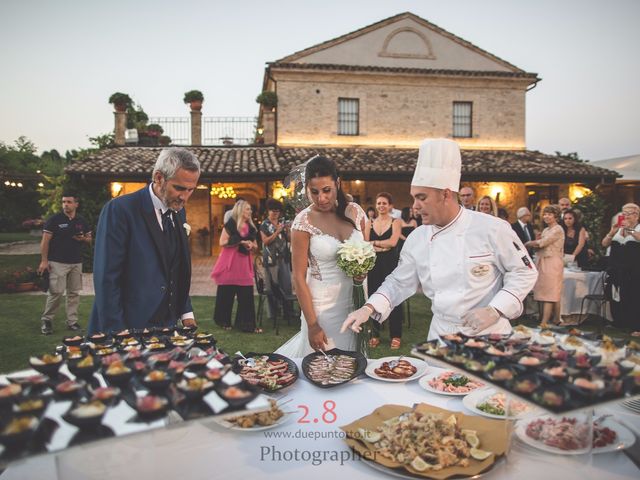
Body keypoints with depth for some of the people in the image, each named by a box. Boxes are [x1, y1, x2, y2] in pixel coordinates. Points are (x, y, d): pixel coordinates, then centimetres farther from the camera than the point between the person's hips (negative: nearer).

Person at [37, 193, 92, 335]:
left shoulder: (82, 221, 9)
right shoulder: (54, 219, -4)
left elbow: (89, 238, 17)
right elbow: (45, 241, -6)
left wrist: (83, 239, -7)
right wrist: (44, 260, -11)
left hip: (76, 262, 5)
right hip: (57, 262, -4)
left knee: (74, 292, 7)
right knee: (56, 292, -8)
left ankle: (72, 321, 15)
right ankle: (46, 320, 7)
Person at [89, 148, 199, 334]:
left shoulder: (178, 211, 6)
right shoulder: (120, 210, -15)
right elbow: (106, 280, -16)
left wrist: (186, 313, 7)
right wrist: (116, 334, -17)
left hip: (166, 325, 6)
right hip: (127, 329, -6)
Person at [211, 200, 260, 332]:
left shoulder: (250, 227, 12)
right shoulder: (231, 224, -5)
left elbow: (255, 246, 18)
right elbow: (222, 242, -11)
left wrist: (251, 245, -5)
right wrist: (240, 242, -17)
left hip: (244, 263, 5)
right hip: (230, 263, -5)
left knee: (246, 295, -1)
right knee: (226, 294, 5)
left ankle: (247, 323, 4)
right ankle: (224, 321, 21)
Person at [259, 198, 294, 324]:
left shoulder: (282, 222, 12)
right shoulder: (264, 225, 0)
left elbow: (289, 239, 13)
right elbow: (265, 241, -10)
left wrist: (287, 230, -5)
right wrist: (277, 231, -15)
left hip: (284, 258, 4)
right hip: (271, 258, -4)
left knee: (286, 285, 1)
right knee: (272, 286, -1)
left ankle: (288, 312, 7)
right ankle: (273, 313, 8)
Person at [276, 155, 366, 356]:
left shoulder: (355, 212, -1)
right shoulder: (303, 222, -13)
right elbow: (299, 278, -12)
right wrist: (312, 325, -14)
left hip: (356, 302, 4)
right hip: (323, 307, -4)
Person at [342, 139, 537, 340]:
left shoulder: (491, 228, -14)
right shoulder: (417, 238, -2)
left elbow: (524, 272, -7)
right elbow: (400, 282, 5)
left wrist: (494, 310, -18)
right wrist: (369, 308, -9)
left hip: (489, 335, -3)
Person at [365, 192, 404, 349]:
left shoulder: (396, 222, 2)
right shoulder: (369, 224, 10)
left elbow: (393, 242, -13)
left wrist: (374, 243, -6)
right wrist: (382, 247, -12)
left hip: (391, 264, -3)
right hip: (374, 265, 3)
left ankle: (395, 335, 13)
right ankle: (375, 334, 19)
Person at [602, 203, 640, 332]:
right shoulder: (617, 229, 14)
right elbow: (604, 244, 5)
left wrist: (629, 229, -25)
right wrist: (612, 233, -10)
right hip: (616, 271, 5)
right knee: (616, 300, 8)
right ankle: (619, 325, 20)